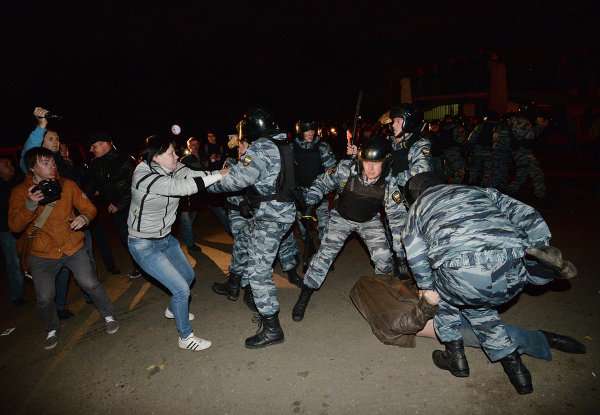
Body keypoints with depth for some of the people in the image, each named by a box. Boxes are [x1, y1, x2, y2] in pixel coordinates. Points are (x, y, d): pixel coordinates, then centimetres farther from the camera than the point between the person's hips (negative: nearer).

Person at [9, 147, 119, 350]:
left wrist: (84, 217, -26)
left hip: (73, 247, 0)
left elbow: (89, 208, -2)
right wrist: (30, 205, -29)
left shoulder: (67, 185, -5)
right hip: (41, 255, 0)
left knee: (90, 283, -3)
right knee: (44, 298, 5)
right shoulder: (20, 192, -6)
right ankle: (52, 330, 34)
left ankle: (108, 316, 22)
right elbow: (14, 226, -13)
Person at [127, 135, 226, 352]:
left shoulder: (171, 169, -5)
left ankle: (174, 310, 51)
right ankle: (185, 337, 13)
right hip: (144, 245, -8)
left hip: (166, 238, 9)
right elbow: (183, 187, -37)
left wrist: (222, 171, -33)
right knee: (181, 289, -9)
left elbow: (192, 175, -19)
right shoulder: (145, 177, -28)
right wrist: (218, 175, -35)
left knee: (188, 275, 22)